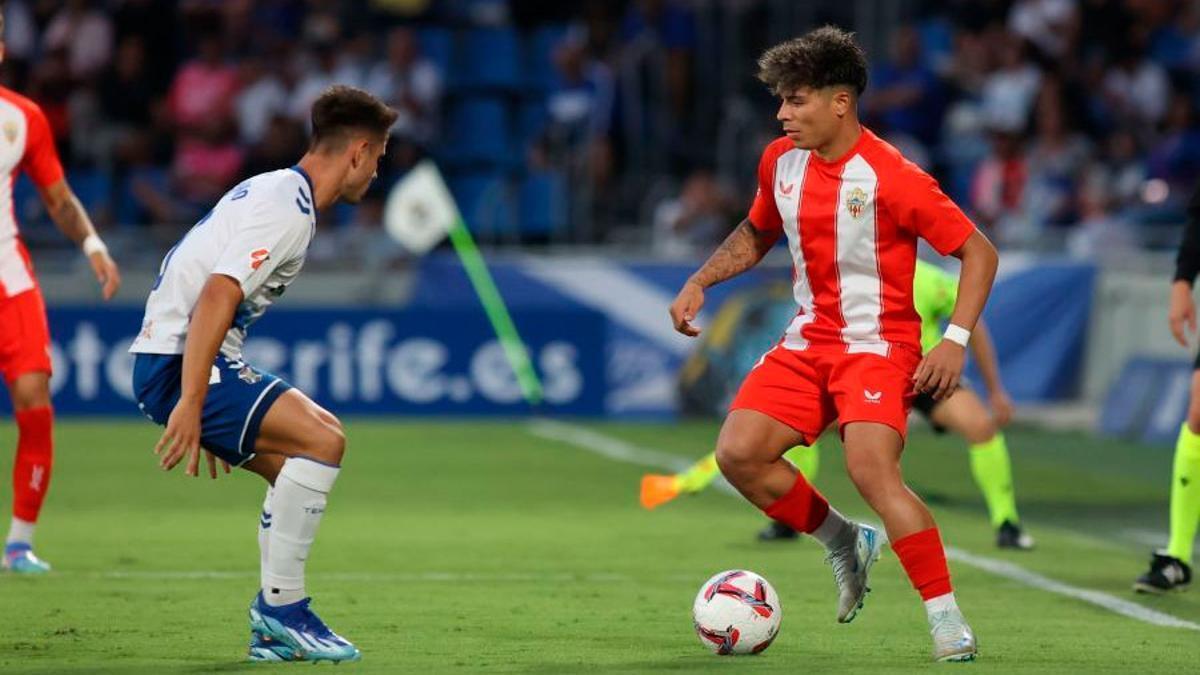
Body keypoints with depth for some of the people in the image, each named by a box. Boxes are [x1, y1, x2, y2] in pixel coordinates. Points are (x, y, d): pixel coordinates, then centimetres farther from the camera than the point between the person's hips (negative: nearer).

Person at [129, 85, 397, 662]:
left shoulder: (276, 191, 18)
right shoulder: (287, 210, -14)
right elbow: (216, 297, -25)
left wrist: (216, 418, 31)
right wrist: (190, 405, -31)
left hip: (198, 361, 11)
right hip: (177, 362, -11)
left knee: (316, 438, 13)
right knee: (321, 439, -19)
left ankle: (274, 628, 13)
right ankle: (281, 606, -12)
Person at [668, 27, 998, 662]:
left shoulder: (890, 176, -18)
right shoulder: (781, 161, 2)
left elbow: (978, 252, -12)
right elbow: (755, 234, 23)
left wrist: (955, 341, -21)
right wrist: (698, 283, 8)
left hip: (878, 343, -7)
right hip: (808, 341, 7)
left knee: (871, 469, -28)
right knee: (738, 453, -11)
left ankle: (946, 618, -18)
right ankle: (845, 544, 12)